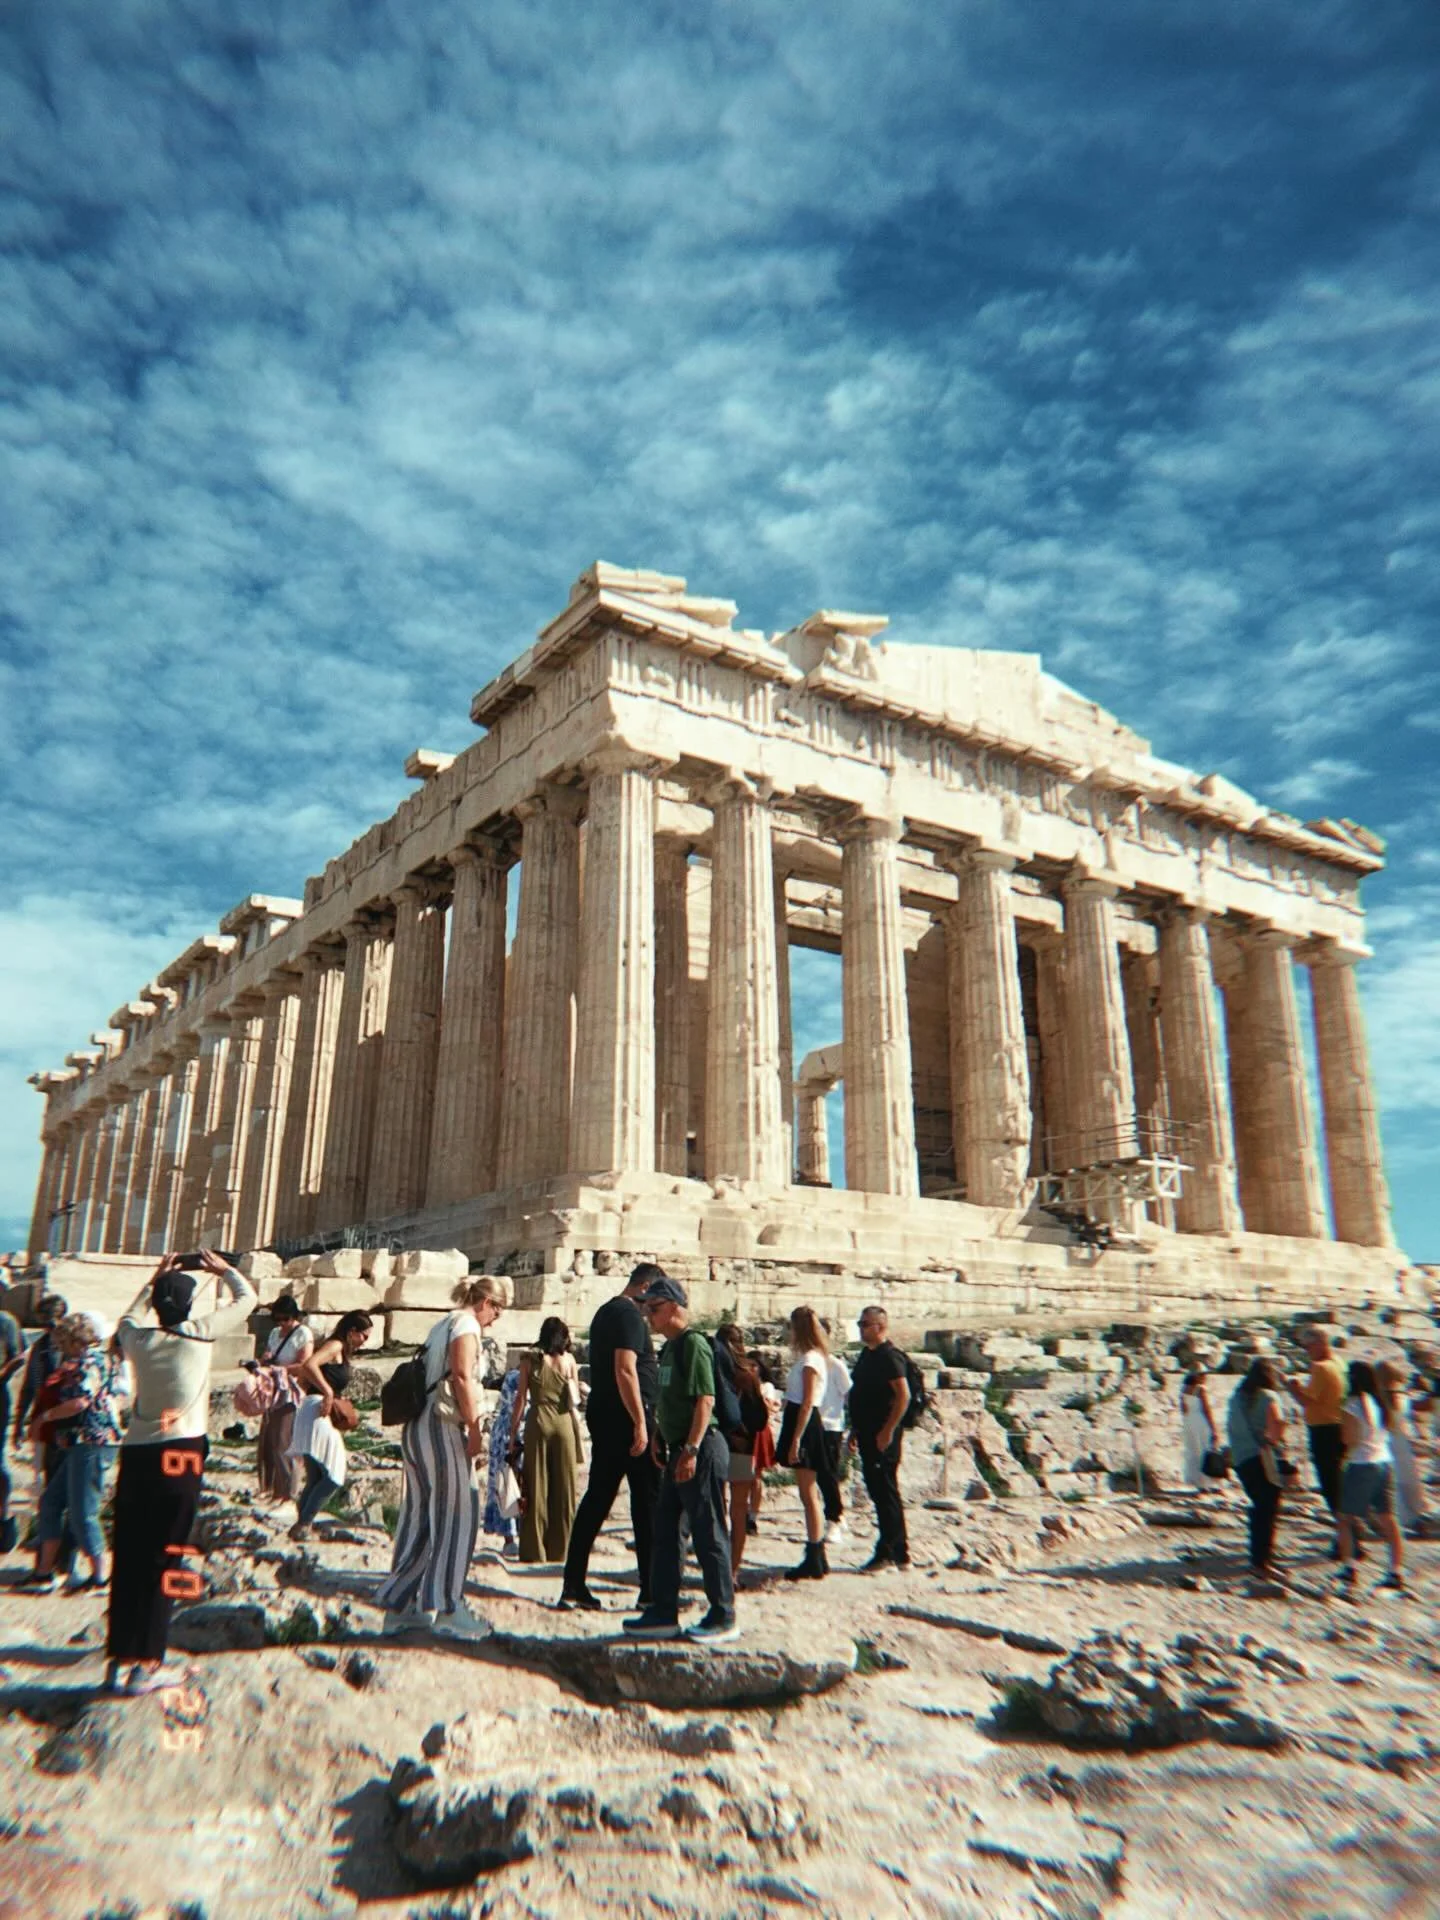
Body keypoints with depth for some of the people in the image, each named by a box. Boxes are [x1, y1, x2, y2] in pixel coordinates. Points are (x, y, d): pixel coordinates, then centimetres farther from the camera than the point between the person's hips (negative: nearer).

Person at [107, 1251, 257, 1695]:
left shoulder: (137, 1337, 2)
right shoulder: (198, 1333, -8)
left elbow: (128, 1315, 29)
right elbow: (247, 1297, 5)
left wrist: (155, 1279, 32)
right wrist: (221, 1268, 20)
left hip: (135, 1454, 5)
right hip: (180, 1455, -4)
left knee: (128, 1555, 11)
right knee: (165, 1556, 2)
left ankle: (118, 1657, 19)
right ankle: (146, 1665, 5)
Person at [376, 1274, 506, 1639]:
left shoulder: (443, 1324, 21)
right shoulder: (466, 1323, -7)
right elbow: (462, 1376, -18)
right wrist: (474, 1428, -16)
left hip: (417, 1428, 9)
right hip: (442, 1427, -9)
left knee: (420, 1517, 13)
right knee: (457, 1515, -4)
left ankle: (400, 1605, 18)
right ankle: (446, 1608, -3)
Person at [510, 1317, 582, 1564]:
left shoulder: (530, 1360, 2)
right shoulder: (569, 1359, 6)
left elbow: (520, 1400, -1)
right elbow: (575, 1400, 8)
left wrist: (513, 1436, 3)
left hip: (538, 1423, -1)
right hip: (564, 1423, 1)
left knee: (536, 1489, 5)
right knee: (563, 1490, 9)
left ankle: (534, 1552, 6)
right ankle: (559, 1551, 14)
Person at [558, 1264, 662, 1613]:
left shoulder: (606, 1312, 17)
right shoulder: (630, 1313, -14)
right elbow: (625, 1370, -23)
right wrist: (641, 1422, -23)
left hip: (602, 1415, 9)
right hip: (627, 1417, -9)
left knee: (597, 1498, 10)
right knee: (648, 1500, 0)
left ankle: (573, 1585, 12)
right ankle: (651, 1590, 6)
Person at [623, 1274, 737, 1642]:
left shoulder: (693, 1343, -15)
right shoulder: (670, 1347, 13)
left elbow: (705, 1400, -21)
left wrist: (691, 1449, -23)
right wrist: (659, 1438, 16)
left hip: (700, 1449, -10)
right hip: (678, 1449, 10)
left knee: (707, 1533, 0)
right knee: (664, 1531, 13)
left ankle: (723, 1618, 11)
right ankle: (663, 1614, 22)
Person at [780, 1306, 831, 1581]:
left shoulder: (810, 1359, -15)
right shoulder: (812, 1357, 14)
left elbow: (807, 1403, -20)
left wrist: (796, 1440, -22)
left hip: (804, 1426, -10)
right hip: (805, 1425, 10)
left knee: (808, 1496, -5)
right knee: (809, 1494, 13)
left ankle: (815, 1563, 0)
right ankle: (815, 1558, 20)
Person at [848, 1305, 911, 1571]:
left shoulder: (889, 1356, -14)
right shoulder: (867, 1355, 15)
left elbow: (904, 1395, -21)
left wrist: (888, 1431, -22)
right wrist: (856, 1429, 20)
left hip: (883, 1436, -10)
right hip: (868, 1435, 10)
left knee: (885, 1491, -4)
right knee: (878, 1491, 14)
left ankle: (887, 1552, 3)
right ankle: (898, 1552, 22)